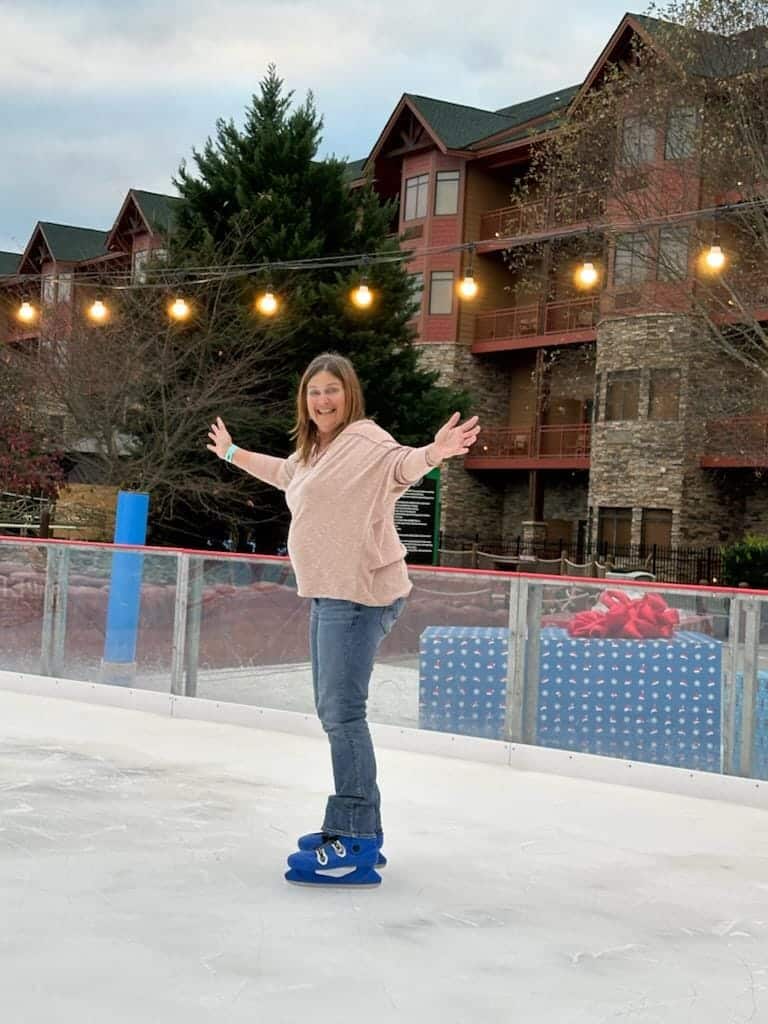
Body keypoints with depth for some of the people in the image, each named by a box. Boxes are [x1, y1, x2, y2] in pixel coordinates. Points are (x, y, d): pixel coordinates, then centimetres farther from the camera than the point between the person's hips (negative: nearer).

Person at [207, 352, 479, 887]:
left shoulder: (364, 439, -11)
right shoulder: (315, 451, 18)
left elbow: (402, 465, -31)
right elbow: (284, 472, 40)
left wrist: (436, 452, -53)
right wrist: (232, 453, 53)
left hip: (359, 594, -10)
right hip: (329, 595, 11)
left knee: (343, 711, -15)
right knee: (333, 711, 16)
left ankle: (356, 847, -13)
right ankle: (361, 828, 27)